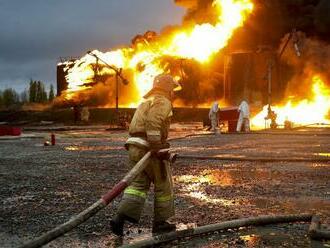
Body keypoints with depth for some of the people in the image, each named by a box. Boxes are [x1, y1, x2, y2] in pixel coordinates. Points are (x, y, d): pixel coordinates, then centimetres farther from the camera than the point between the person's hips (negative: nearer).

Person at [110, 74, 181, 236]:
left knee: (138, 185, 6)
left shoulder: (148, 102, 25)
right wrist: (155, 145, -27)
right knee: (163, 185, 7)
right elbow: (153, 121, -23)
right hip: (148, 148, -8)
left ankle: (120, 218, -10)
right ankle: (160, 222, 18)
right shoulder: (163, 102, -4)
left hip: (134, 147, 8)